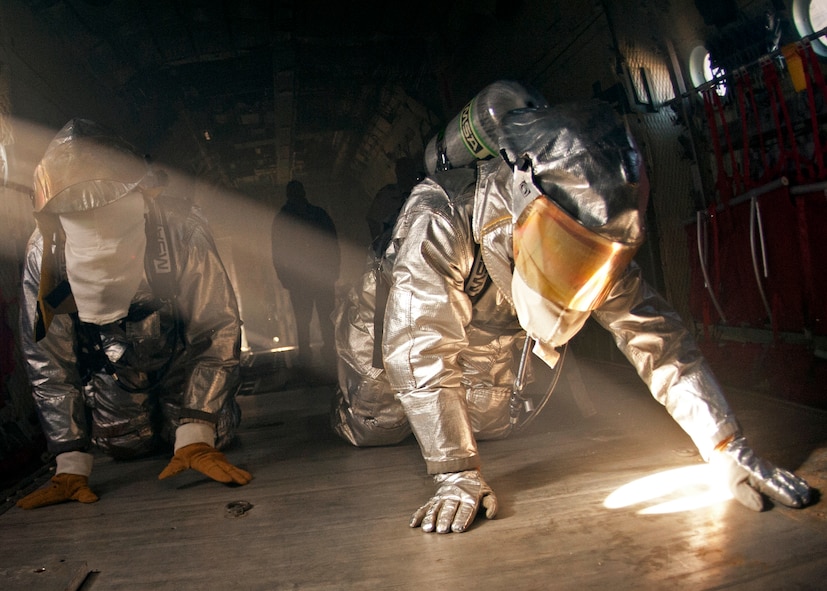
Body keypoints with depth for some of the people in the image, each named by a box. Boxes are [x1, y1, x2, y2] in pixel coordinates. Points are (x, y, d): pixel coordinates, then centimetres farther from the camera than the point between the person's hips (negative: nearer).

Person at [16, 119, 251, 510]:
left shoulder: (182, 231, -36)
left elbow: (218, 330, -28)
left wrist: (196, 437, -33)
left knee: (212, 433, -13)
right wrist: (70, 466, -19)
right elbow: (47, 361, -17)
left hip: (179, 353, -1)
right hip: (110, 358, 2)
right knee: (126, 443, -6)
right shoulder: (43, 254, -28)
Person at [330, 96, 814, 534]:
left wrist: (730, 451, -31)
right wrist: (458, 475, -45)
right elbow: (420, 349, -45)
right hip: (392, 332, -4)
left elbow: (655, 332, -26)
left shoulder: (594, 235, -27)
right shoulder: (439, 217, -44)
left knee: (497, 427, 12)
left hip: (489, 345, 4)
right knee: (376, 430, 4)